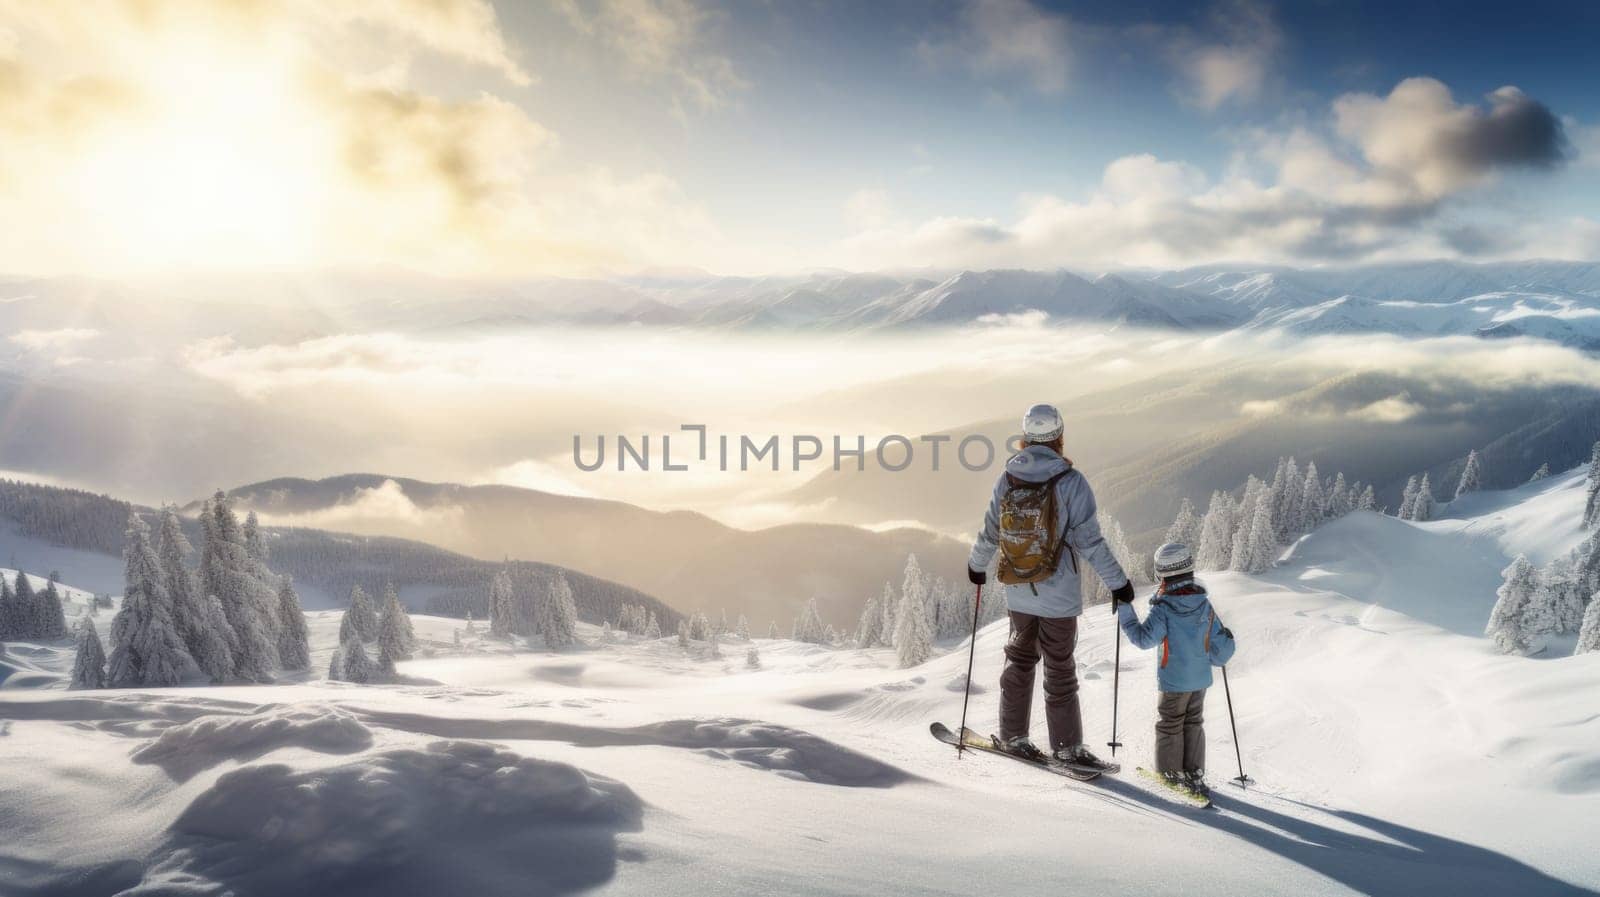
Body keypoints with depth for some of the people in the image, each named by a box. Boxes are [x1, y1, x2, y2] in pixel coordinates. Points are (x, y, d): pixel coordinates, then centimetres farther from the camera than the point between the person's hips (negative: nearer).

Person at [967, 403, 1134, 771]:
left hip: (1017, 592, 4)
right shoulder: (1070, 481, -17)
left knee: (1020, 658, 19)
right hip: (1059, 593, -4)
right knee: (1059, 669, 7)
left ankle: (1012, 736, 26)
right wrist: (1118, 582, -7)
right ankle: (1067, 747, 15)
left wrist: (977, 564, 23)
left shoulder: (1007, 478, -4)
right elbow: (1089, 541, -16)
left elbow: (990, 531, 5)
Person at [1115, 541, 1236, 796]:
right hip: (1201, 679, 5)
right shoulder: (1205, 605, -3)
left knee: (1169, 725, 10)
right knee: (1194, 723, 17)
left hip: (1174, 680, -5)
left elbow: (1144, 638, -22)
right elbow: (1220, 640, 3)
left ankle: (1170, 775, 18)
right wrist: (1217, 657, 24)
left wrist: (1124, 609, -18)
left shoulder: (1164, 609, -20)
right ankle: (1194, 775, 20)